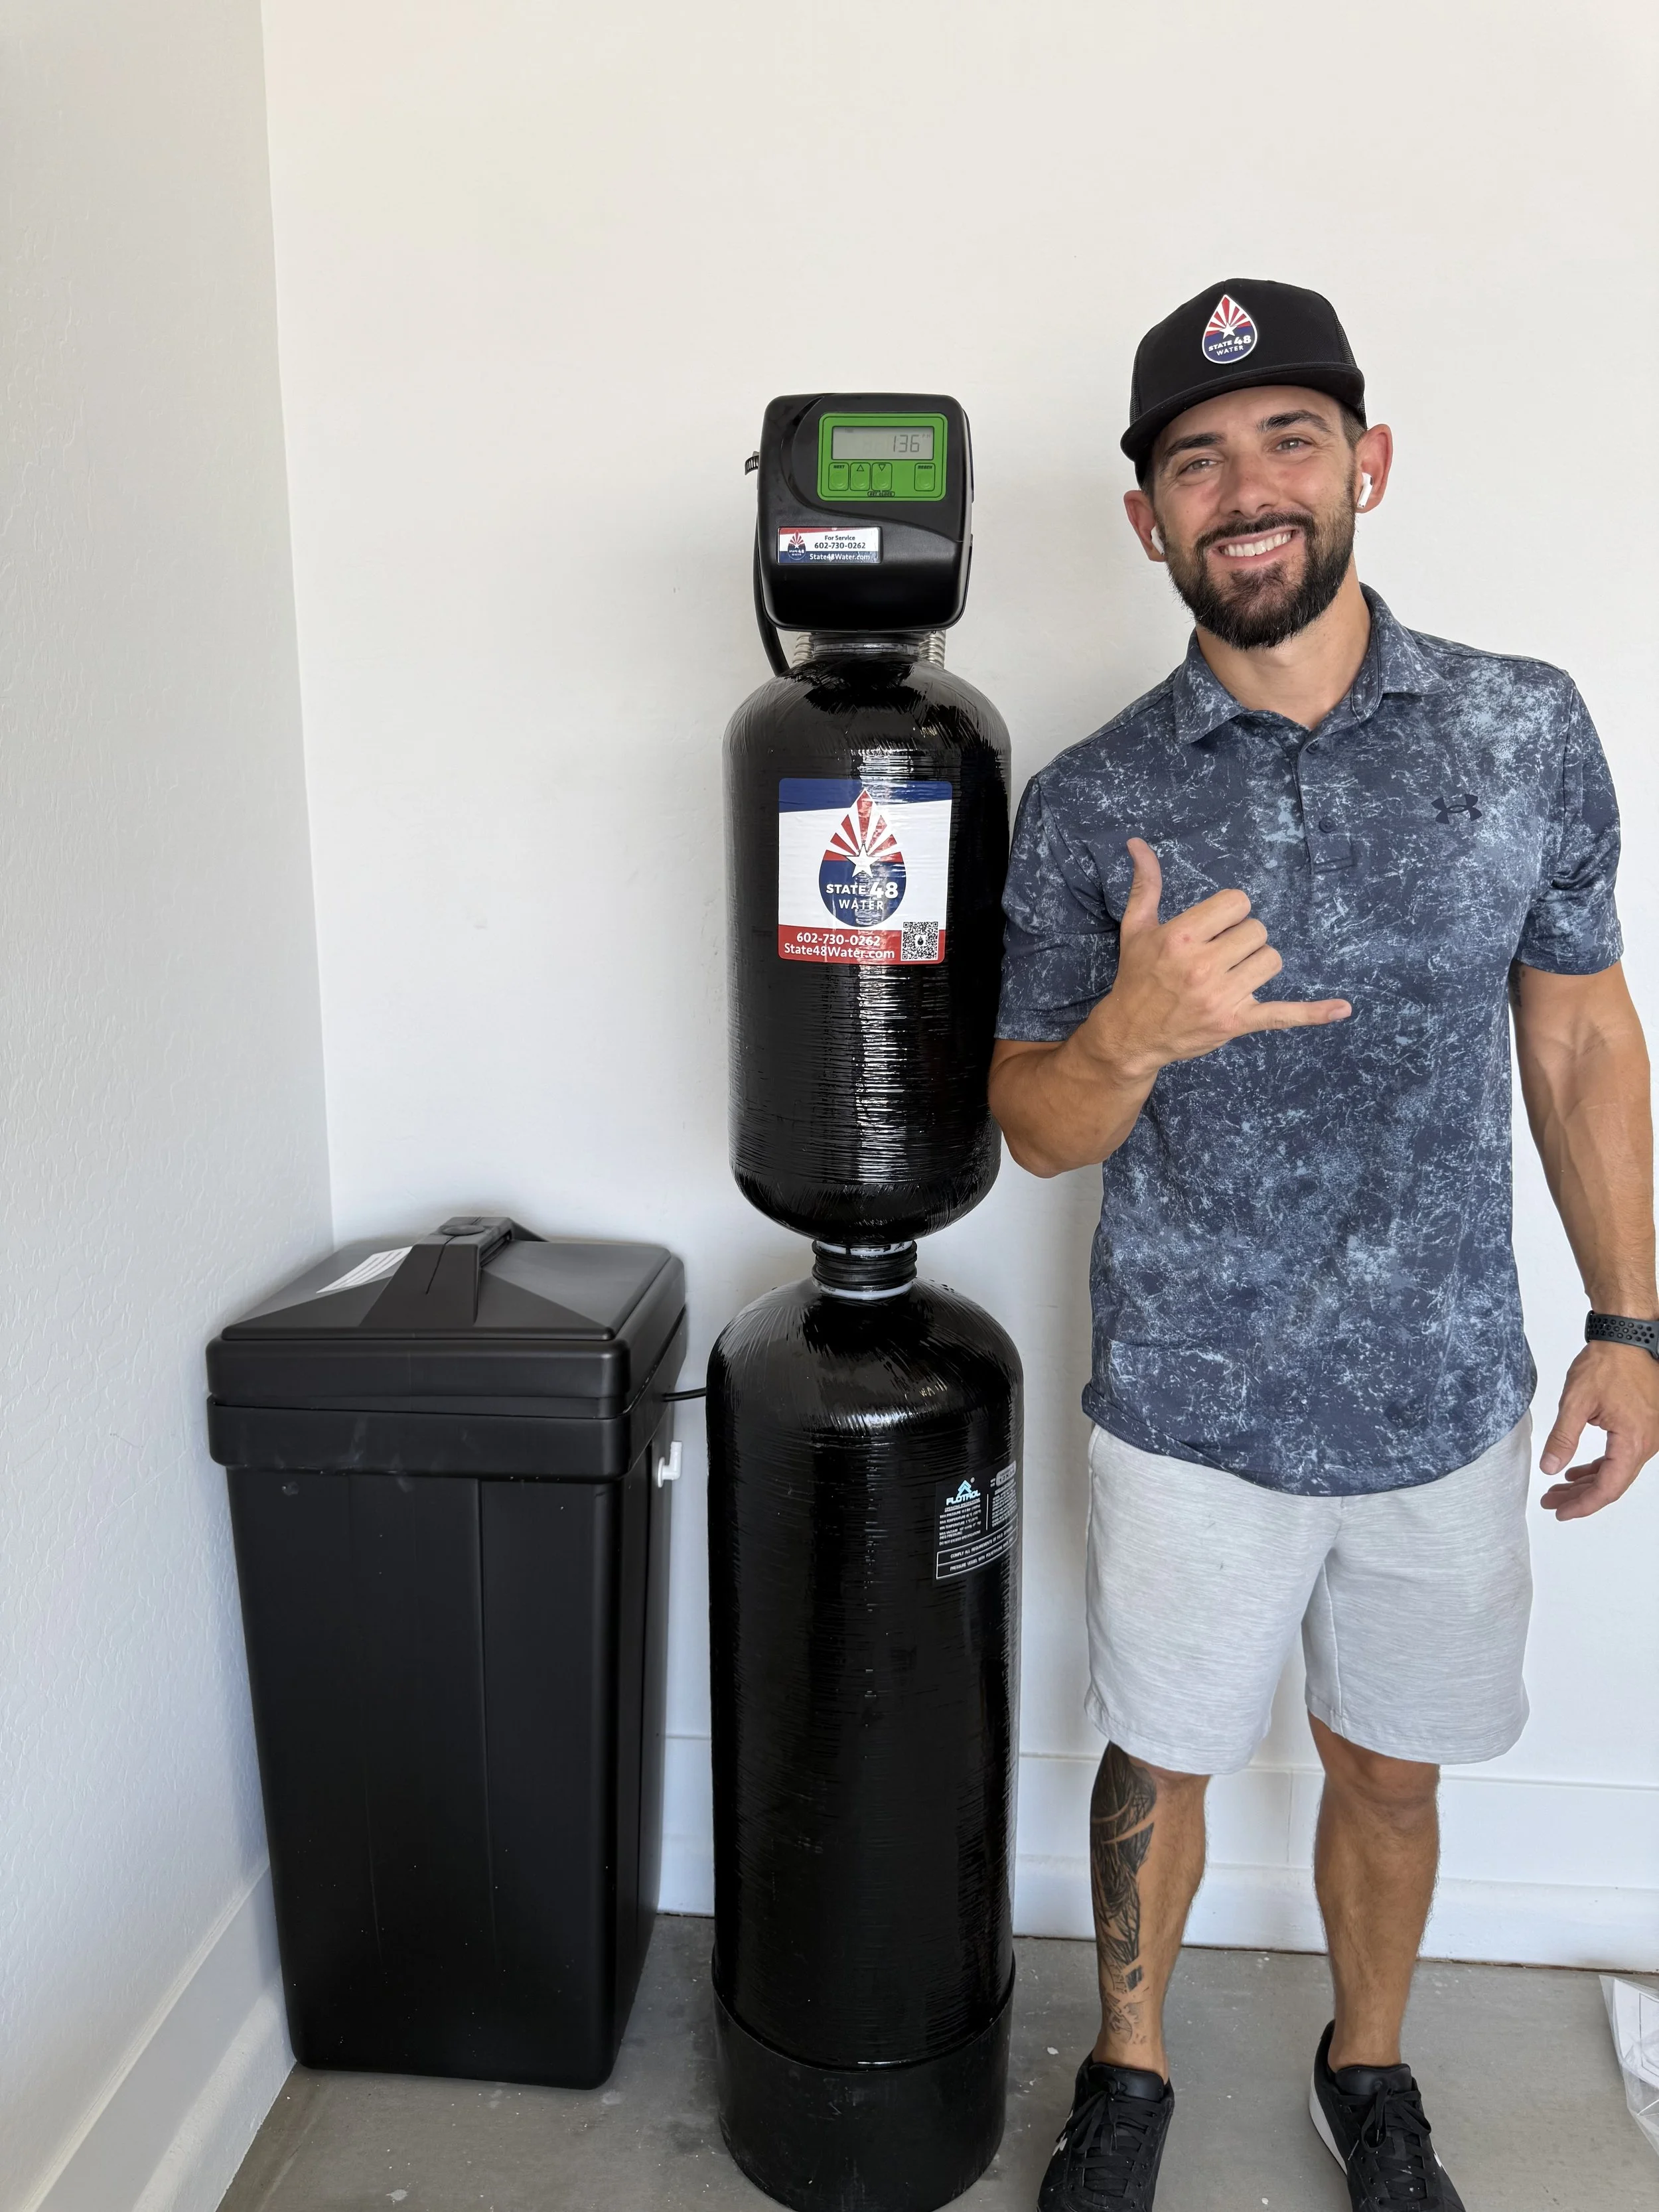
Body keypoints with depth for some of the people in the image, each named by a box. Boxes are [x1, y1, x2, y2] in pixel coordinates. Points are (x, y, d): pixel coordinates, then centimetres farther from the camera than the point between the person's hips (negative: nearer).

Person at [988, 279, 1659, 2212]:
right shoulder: (1089, 805, -8)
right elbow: (1033, 1128, -4)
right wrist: (1131, 1035, -26)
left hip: (1444, 1397, 2)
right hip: (1190, 1408, -1)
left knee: (1389, 1771, 21)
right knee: (1161, 1766, 17)